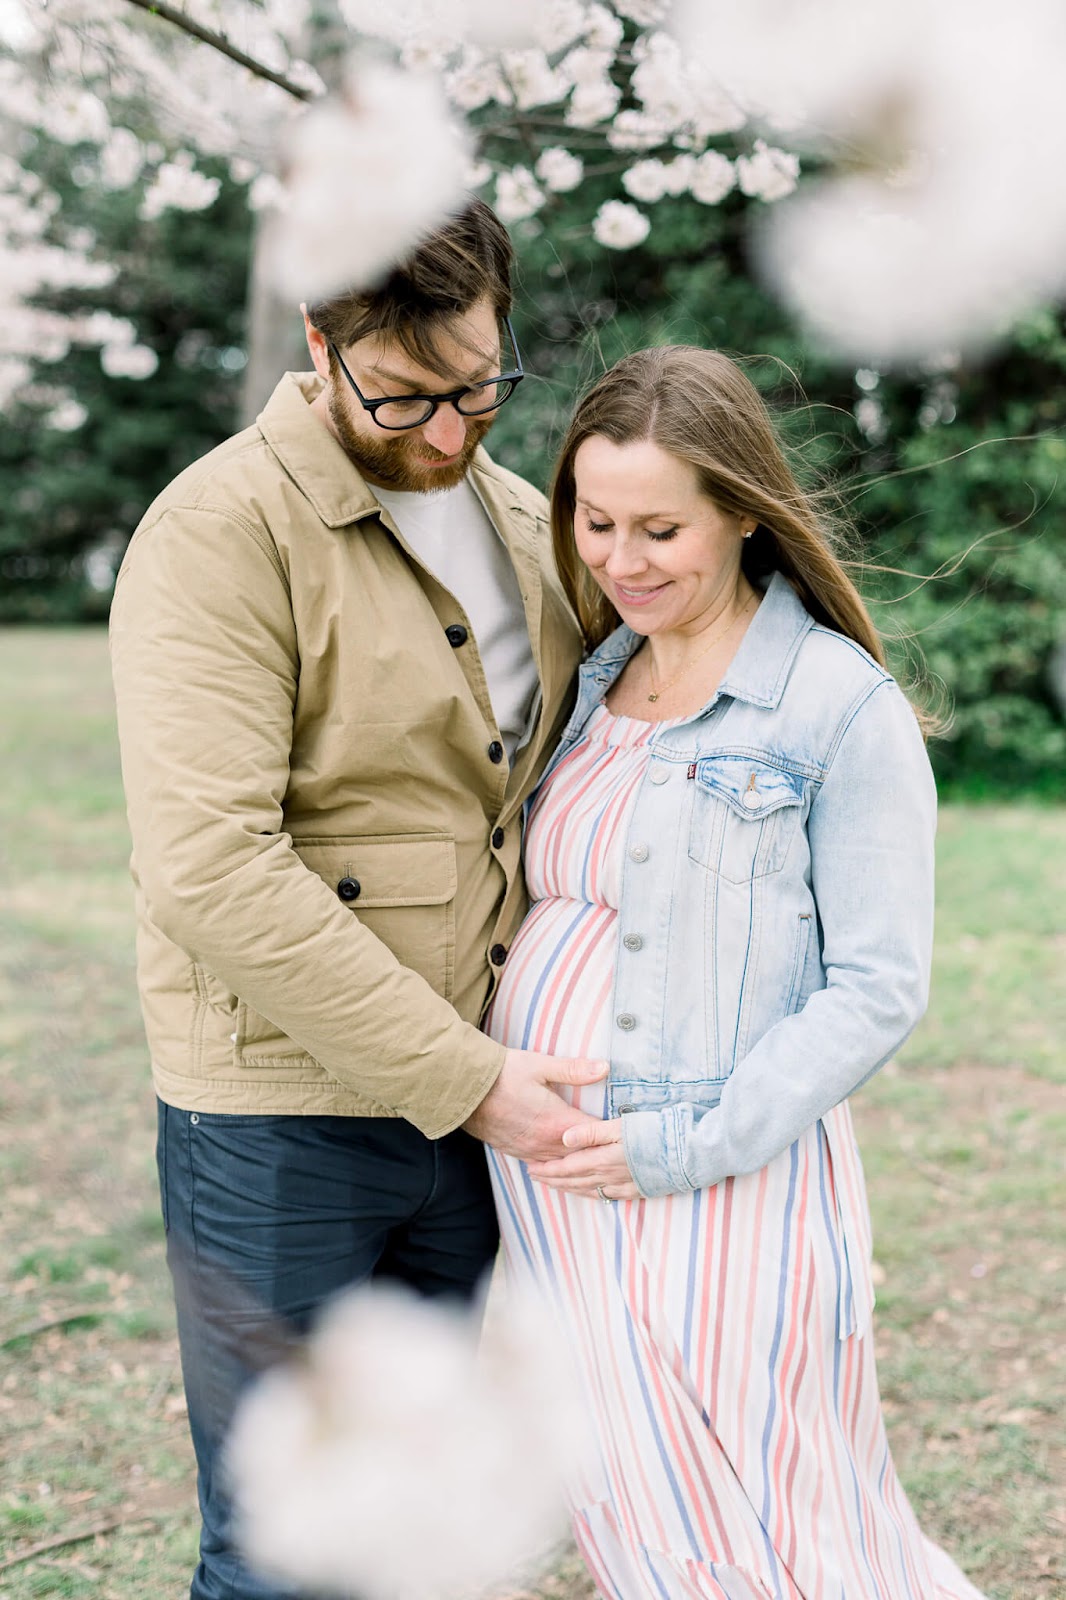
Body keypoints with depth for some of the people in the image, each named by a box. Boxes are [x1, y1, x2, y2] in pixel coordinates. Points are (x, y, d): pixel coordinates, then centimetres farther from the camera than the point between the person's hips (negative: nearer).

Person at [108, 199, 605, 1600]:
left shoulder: (526, 523, 9)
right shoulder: (220, 535, -15)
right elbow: (214, 871, -23)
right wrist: (464, 1077, -21)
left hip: (479, 1105, 7)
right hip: (281, 1123, -6)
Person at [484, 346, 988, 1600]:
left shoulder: (841, 706, -8)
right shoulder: (595, 679, 12)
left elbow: (877, 989, -11)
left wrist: (689, 1145, -16)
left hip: (724, 1189, -6)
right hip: (550, 1170, 6)